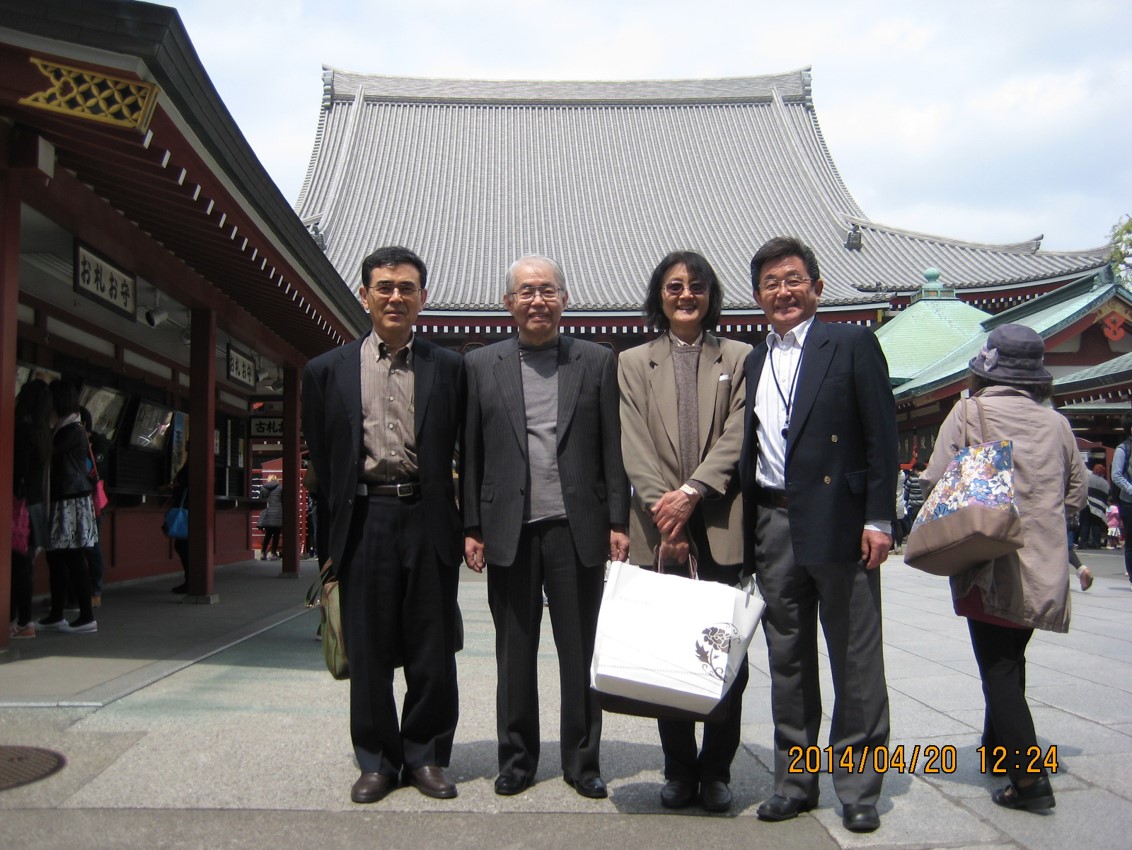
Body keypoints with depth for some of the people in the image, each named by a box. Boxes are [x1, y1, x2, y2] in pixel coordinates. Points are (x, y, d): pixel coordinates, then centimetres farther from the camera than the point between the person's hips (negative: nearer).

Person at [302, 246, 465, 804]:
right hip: (363, 521, 1)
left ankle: (426, 756, 22)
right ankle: (377, 760, 23)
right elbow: (320, 457, 10)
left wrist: (463, 521, -2)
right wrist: (338, 521, 7)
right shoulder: (327, 371, 8)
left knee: (432, 648, 6)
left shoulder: (449, 367, 5)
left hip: (428, 520, 0)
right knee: (368, 648, 8)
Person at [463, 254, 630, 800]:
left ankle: (582, 761, 21)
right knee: (514, 654, 10)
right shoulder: (481, 365, 7)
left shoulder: (598, 361, 6)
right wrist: (470, 527, 1)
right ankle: (517, 759, 24)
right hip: (509, 530, 1)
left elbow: (613, 448, 3)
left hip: (577, 528, 0)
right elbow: (469, 453, 6)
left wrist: (618, 521, -2)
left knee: (580, 652, 7)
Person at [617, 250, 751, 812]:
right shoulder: (633, 363, 12)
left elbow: (737, 435, -1)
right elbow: (634, 448, 2)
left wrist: (692, 492, -13)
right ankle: (678, 770, 18)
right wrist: (665, 514, -10)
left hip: (723, 526, 0)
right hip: (661, 528, 1)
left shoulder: (739, 358, 11)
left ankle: (716, 770, 16)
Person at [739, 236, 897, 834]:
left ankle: (858, 788, 17)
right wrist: (747, 533, 8)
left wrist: (878, 519, -11)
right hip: (773, 527, 5)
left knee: (855, 661, 4)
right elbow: (748, 451, 14)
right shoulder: (753, 362, 15)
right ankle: (795, 781, 24)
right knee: (787, 661, 12)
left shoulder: (852, 345, 0)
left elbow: (882, 436, -5)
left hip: (837, 523, -5)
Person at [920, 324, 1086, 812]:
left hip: (988, 561, -5)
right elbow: (1077, 492, 11)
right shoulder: (1056, 423, 5)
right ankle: (999, 747, 36)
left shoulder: (969, 412, -8)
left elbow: (935, 481, -12)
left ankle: (1029, 777, -8)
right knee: (1012, 657, 21)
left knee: (997, 667, -2)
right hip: (1043, 566, 5)